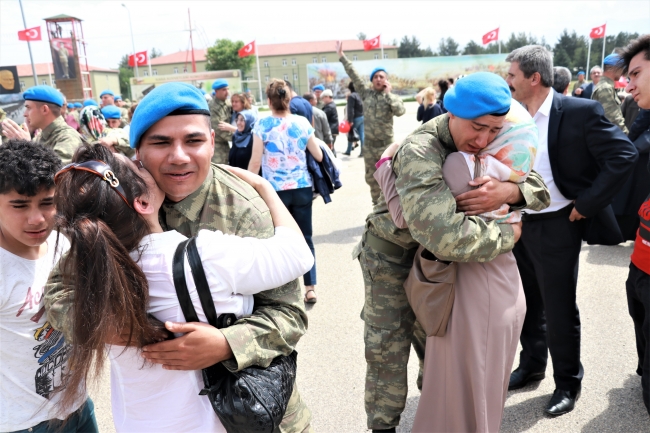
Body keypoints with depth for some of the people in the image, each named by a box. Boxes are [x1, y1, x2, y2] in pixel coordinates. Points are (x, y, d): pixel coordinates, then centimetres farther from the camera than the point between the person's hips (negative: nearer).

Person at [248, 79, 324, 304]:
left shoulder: (262, 124, -7)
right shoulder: (302, 122, 1)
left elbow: (255, 161, -8)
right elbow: (319, 156, 5)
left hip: (275, 190, -2)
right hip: (302, 188, 2)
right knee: (305, 238, 9)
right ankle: (310, 288, 11)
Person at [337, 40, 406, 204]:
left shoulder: (392, 97, -2)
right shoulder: (366, 93, 5)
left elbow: (400, 111, -21)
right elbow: (354, 75, 3)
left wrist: (388, 93, -14)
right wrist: (341, 56, 1)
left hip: (386, 145, -3)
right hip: (368, 145, 3)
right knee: (371, 178, 14)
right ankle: (377, 205, 30)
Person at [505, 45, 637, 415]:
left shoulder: (580, 111, -14)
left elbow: (624, 156, -16)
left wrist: (586, 204, -16)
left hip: (556, 227, -5)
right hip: (518, 223, 6)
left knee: (559, 310, 6)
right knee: (528, 304, 19)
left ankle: (568, 382, 29)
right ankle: (531, 366, 40)